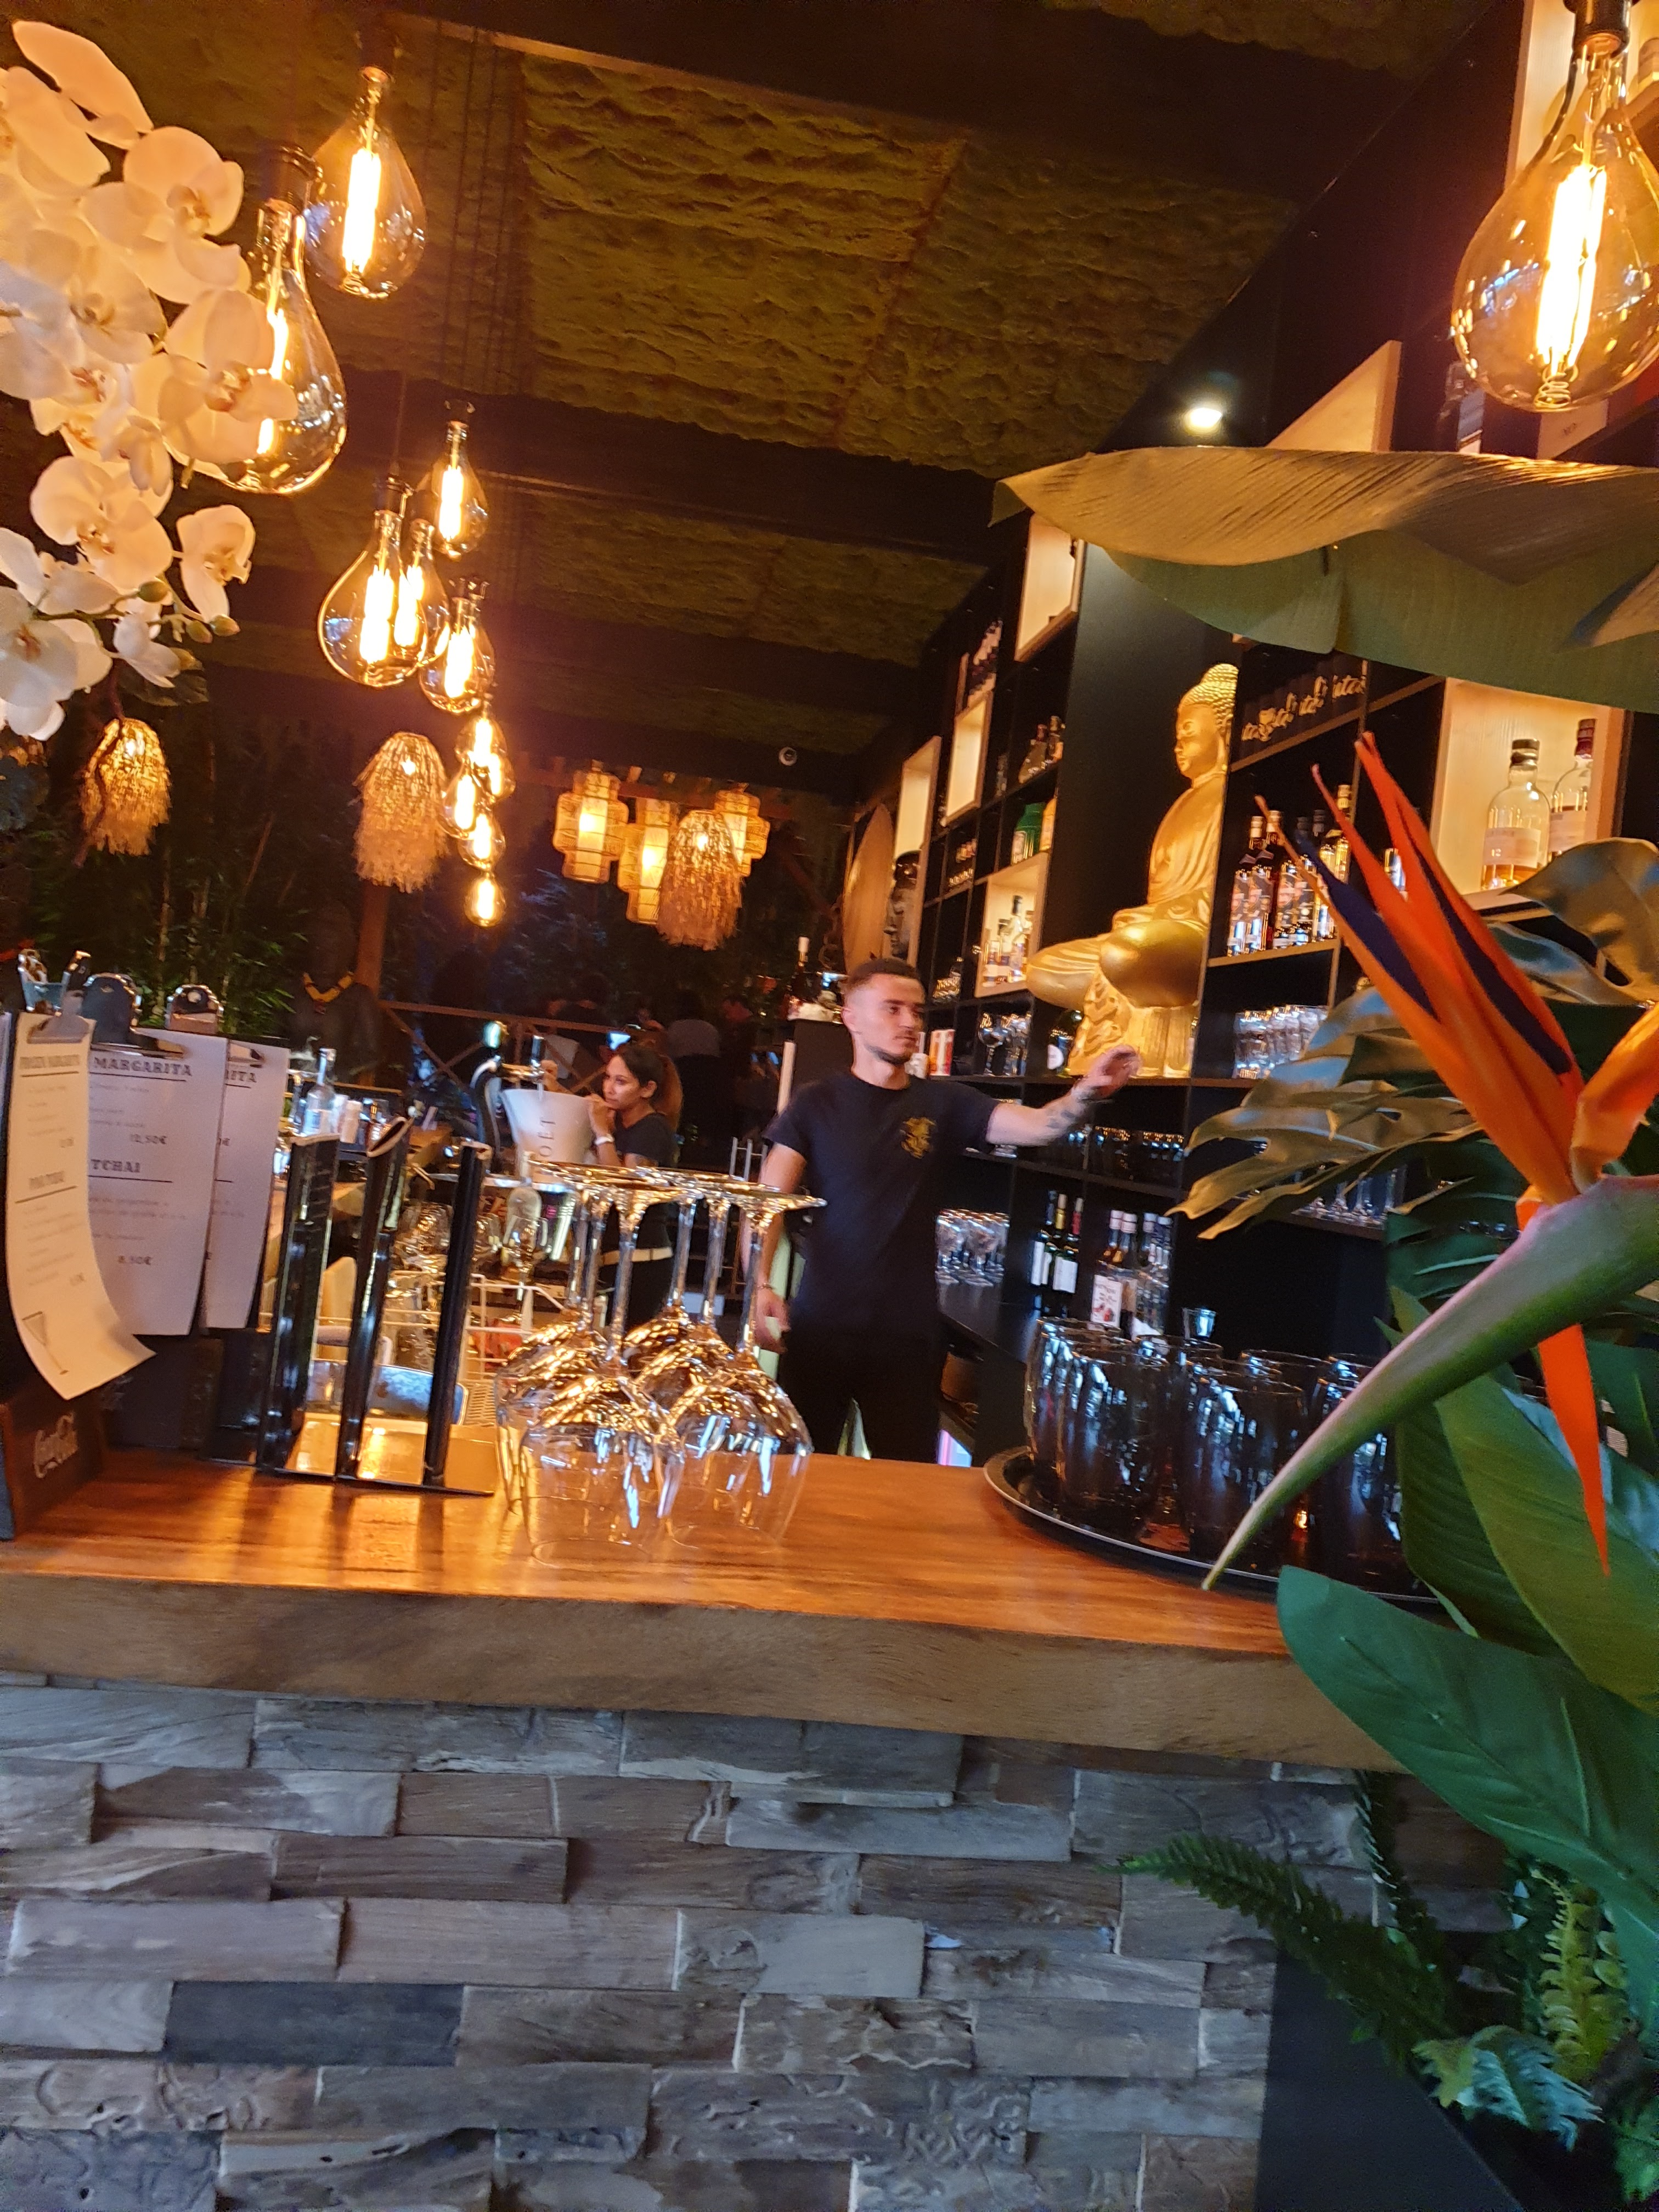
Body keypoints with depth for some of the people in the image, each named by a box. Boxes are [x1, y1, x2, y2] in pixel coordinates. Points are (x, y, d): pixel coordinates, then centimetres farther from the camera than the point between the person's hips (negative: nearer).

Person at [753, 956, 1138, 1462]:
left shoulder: (943, 1103, 3)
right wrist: (759, 1285, -23)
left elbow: (1036, 1125, -11)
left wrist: (1087, 1091, -32)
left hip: (908, 1333, 1)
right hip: (819, 1326, -1)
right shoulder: (816, 1104, -1)